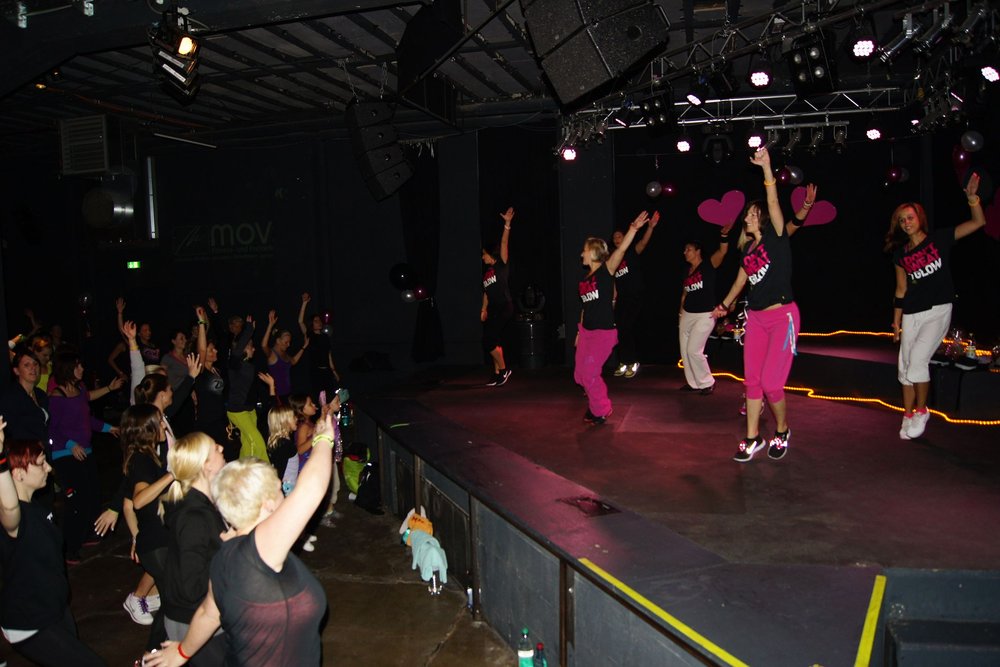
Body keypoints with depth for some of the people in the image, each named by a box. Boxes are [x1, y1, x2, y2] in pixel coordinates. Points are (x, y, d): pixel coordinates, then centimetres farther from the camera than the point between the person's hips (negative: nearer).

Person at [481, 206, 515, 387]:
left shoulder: (501, 265, -5)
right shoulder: (486, 273, 15)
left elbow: (504, 243, -14)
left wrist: (507, 224, -23)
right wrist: (484, 309, 11)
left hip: (504, 309, -8)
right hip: (493, 310, 8)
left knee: (488, 341, -11)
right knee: (493, 341, 9)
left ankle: (503, 369, 4)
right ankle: (497, 373, 19)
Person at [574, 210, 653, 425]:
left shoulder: (606, 271, -10)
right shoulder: (585, 280, 10)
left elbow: (621, 249, -26)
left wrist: (633, 229, -39)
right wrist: (579, 332, 19)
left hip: (603, 333, -7)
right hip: (586, 331, 8)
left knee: (590, 373, -6)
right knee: (580, 375, 10)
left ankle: (601, 411, 14)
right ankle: (596, 402, 34)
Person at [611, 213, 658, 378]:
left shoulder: (632, 252, -2)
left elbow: (643, 243, -22)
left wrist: (650, 227, -40)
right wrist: (614, 298, 9)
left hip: (634, 297, -6)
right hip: (621, 298, 6)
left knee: (626, 328, -13)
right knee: (620, 330, 4)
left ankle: (633, 363, 0)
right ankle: (624, 363, 15)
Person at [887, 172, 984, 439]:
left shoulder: (939, 238, 1)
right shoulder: (901, 254, 9)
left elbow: (978, 222, -6)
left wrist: (972, 197, -20)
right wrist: (896, 322, 12)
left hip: (938, 311, -4)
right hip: (911, 315, 4)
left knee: (918, 359, -18)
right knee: (905, 366, 4)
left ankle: (921, 410, 2)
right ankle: (908, 417, 17)